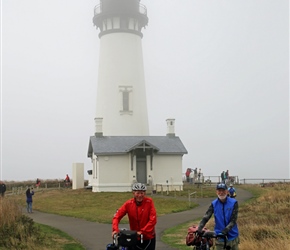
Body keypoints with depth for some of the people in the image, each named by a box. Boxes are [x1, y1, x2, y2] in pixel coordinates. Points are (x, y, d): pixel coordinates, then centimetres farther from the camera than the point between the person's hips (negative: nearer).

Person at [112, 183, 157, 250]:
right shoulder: (128, 204, -9)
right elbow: (117, 216, -11)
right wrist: (115, 229, -27)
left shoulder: (149, 202, -13)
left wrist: (142, 231, -24)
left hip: (148, 237, -1)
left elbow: (153, 220, -17)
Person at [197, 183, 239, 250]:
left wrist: (226, 230, -28)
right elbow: (206, 217, -12)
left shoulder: (233, 203, -8)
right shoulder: (214, 204, -3)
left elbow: (233, 220, -13)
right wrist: (199, 229, -27)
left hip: (232, 236, 0)